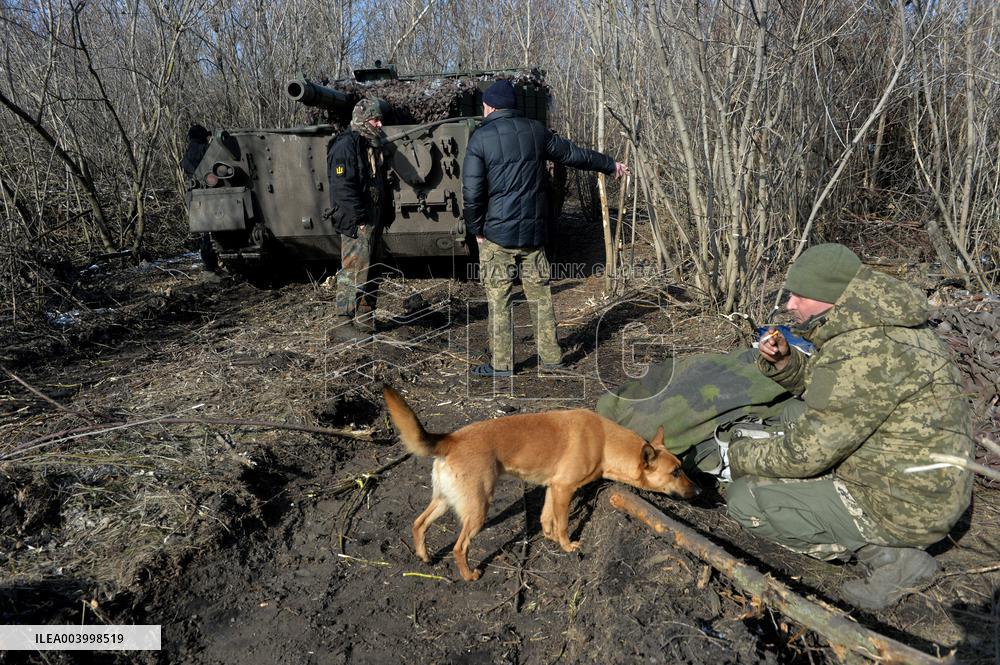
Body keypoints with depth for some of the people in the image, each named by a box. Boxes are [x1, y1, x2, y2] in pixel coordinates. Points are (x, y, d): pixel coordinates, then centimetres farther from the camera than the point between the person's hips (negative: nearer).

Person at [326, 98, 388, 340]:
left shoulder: (371, 146, 19)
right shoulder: (346, 145, -11)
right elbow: (343, 187, -19)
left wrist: (380, 218, 16)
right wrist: (359, 219, -21)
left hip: (372, 220, 10)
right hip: (356, 222, -9)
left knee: (367, 270, 14)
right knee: (353, 270, -9)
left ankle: (365, 319, 23)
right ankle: (344, 323, -4)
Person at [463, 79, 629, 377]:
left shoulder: (481, 137, -6)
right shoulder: (535, 131, 7)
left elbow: (472, 192, -12)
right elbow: (573, 154, 19)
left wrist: (476, 229, 1)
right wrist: (610, 164, 33)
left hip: (497, 232, -4)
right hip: (533, 231, 4)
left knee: (498, 298, 3)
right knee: (540, 293, 12)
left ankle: (501, 363, 8)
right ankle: (551, 356, 20)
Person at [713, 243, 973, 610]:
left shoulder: (861, 355, -28)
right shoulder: (878, 324, 2)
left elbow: (804, 454, -21)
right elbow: (821, 385, 17)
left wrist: (739, 456, -5)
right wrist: (783, 361, -2)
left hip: (902, 508, -10)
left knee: (745, 498, -9)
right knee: (797, 413, 18)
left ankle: (886, 555, -2)